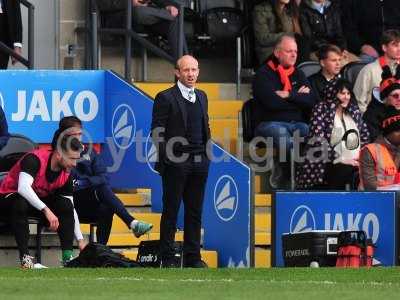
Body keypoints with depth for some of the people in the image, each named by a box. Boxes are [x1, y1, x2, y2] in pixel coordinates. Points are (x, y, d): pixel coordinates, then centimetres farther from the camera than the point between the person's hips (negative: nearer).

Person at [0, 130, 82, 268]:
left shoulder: (66, 175, -9)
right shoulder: (35, 159, -28)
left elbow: (71, 210, -4)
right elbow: (23, 187, -41)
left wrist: (80, 240, -9)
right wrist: (46, 210, -48)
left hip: (39, 200, 5)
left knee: (66, 205, -20)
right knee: (20, 204, -40)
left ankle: (68, 256, -19)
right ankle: (25, 257, -36)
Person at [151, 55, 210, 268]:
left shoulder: (201, 97, 15)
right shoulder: (166, 98, -5)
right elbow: (157, 132, -7)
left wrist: (206, 154, 10)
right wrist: (166, 158, -13)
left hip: (199, 162, 6)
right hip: (176, 163, -6)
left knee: (195, 211, 7)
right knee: (171, 211, -1)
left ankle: (192, 256, 12)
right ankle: (167, 258, 3)